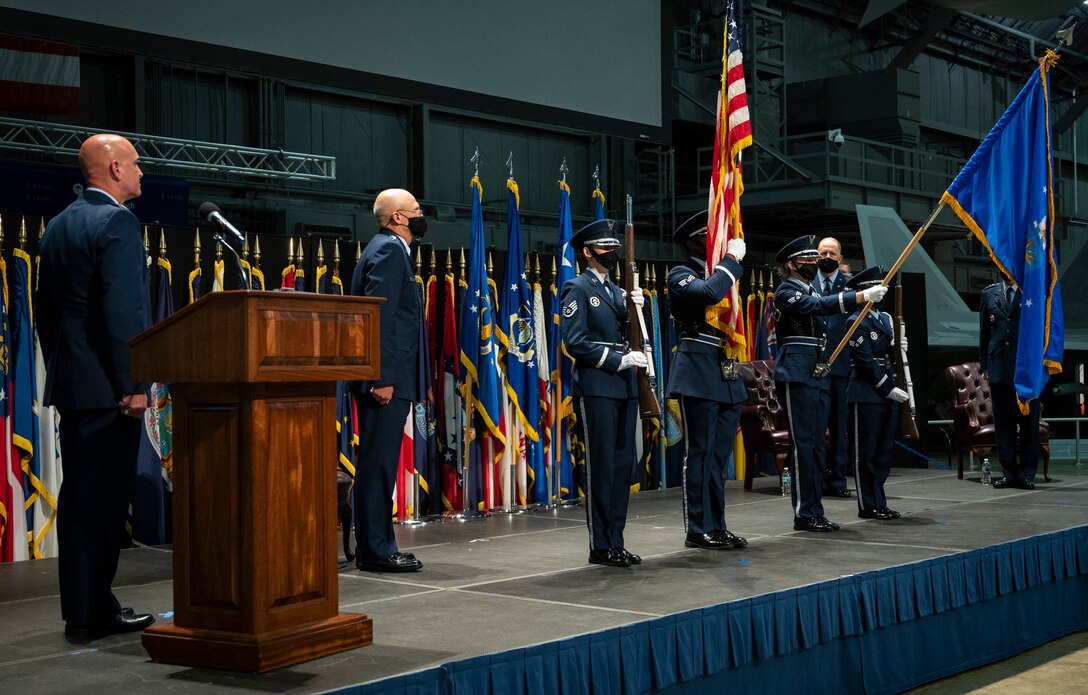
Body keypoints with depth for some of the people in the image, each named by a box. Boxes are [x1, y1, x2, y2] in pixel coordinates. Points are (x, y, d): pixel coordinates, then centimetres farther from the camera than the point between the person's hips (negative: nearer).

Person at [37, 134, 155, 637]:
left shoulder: (58, 226, 15)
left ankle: (81, 608, 17)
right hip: (106, 383, -9)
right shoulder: (117, 222, -12)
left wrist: (59, 372, 21)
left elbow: (45, 309, 18)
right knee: (105, 496, -3)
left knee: (80, 495, 11)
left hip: (68, 381, 9)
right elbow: (123, 311, -19)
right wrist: (134, 384, -17)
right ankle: (92, 610, 1)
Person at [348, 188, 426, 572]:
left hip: (389, 378, 11)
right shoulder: (389, 250, -10)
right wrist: (382, 377, -24)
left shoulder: (388, 249, 21)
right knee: (378, 465, -7)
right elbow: (379, 316, -20)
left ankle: (377, 547, 18)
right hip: (386, 379, -11)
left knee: (380, 465, 12)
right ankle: (376, 551, -4)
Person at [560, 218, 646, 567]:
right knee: (601, 467, -5)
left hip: (624, 387, 8)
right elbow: (575, 342, -13)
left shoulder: (616, 290, 19)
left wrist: (635, 310, 0)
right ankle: (600, 545, 1)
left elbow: (629, 337, 18)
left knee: (623, 465, 8)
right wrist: (618, 360, -16)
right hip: (596, 387, -8)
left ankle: (615, 541, 15)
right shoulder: (577, 288, -4)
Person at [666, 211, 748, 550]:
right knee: (700, 453, -4)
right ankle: (697, 530, 1)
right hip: (699, 374, -8)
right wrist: (731, 259, -15)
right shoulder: (681, 275, -3)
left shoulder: (721, 273, 21)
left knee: (720, 455, 10)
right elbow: (709, 293, -23)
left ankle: (717, 527, 15)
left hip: (728, 376, 8)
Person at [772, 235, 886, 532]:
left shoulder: (811, 289, 21)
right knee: (803, 444, -9)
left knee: (815, 445, 9)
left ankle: (814, 511, 13)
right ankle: (805, 513, -7)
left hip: (818, 376, 9)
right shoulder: (786, 291, -8)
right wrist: (862, 296, -28)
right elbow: (819, 306, -23)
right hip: (797, 376, -9)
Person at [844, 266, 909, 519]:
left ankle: (879, 503, 17)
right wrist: (888, 389, -14)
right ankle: (868, 506, 4)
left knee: (884, 450, 10)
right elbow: (865, 362, -14)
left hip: (888, 393, 8)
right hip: (867, 395, -8)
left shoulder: (885, 318, 16)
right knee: (866, 453, -1)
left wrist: (897, 347, -2)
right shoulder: (856, 322, -9)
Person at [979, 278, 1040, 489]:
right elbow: (984, 332, 13)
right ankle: (1009, 473, 10)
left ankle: (1027, 473, 7)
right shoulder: (989, 294, 10)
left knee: (1029, 423, 1)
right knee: (1003, 423, 4)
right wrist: (984, 365, 9)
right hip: (999, 368, 2)